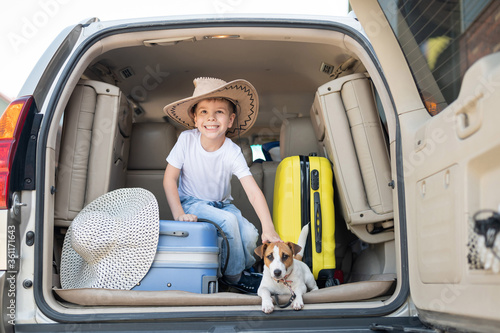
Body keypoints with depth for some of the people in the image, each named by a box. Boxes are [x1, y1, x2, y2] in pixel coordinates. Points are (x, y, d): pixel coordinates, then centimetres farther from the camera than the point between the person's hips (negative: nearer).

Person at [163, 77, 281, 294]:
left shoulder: (232, 152, -18)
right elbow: (169, 179, -12)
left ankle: (244, 267, 10)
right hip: (192, 203, -2)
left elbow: (253, 192, -25)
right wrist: (179, 214, -23)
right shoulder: (186, 140, -18)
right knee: (228, 220, -30)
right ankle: (234, 276, -7)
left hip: (222, 204, 2)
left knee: (250, 235, -24)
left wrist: (268, 229, -35)